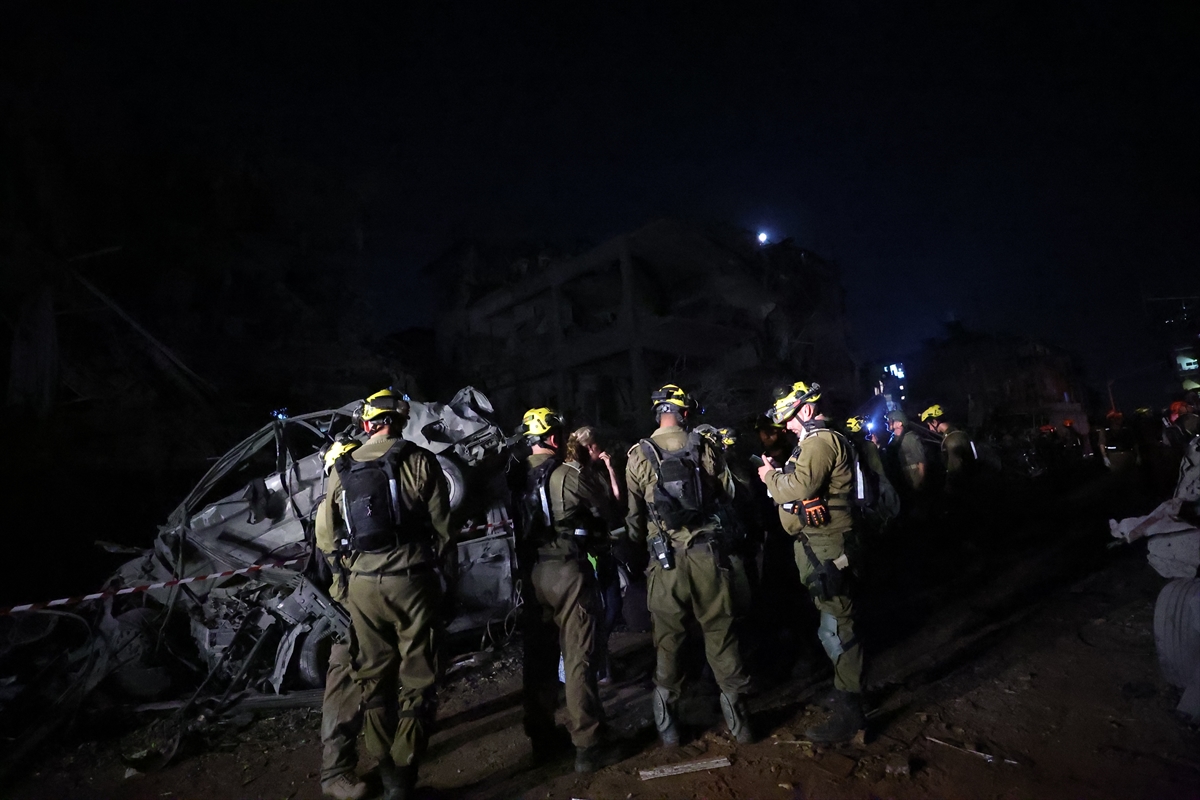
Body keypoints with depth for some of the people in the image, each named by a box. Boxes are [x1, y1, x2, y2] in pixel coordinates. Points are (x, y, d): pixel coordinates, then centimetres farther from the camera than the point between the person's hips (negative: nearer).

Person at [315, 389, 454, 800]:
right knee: (416, 678, 8)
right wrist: (446, 568, 8)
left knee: (374, 676, 17)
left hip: (362, 585, 4)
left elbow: (325, 532, 10)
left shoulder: (342, 469, 4)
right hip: (411, 580, -4)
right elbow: (442, 524, -7)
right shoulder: (418, 460, -9)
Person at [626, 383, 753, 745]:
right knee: (720, 632, 12)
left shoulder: (638, 455, -4)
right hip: (706, 551, 1)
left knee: (668, 638, 12)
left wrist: (639, 539, 17)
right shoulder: (704, 448, -2)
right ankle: (736, 713, 22)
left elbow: (634, 513, 0)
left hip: (665, 556, 0)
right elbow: (728, 493, 8)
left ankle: (668, 723, 23)